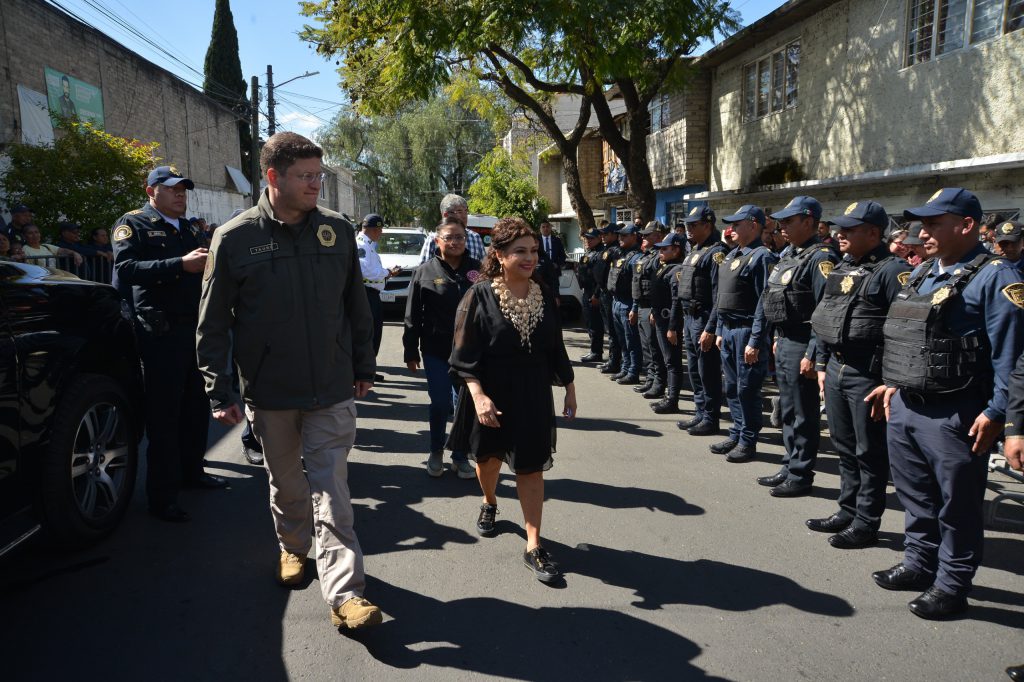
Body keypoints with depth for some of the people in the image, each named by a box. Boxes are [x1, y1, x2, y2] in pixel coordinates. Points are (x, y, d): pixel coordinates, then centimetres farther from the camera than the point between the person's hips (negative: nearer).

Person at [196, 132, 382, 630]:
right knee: (286, 482, 18)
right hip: (270, 391, 0)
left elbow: (356, 305, 8)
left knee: (331, 490, 0)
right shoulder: (235, 239, -7)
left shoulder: (337, 230, -1)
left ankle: (344, 592, 3)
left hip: (332, 388, 0)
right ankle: (293, 548, 44)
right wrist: (219, 392, -4)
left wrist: (364, 366, 11)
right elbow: (213, 323, -2)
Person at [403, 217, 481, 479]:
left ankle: (460, 457, 22)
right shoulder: (425, 272, 1)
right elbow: (412, 316, 1)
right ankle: (436, 452, 27)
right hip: (436, 351, -1)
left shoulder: (477, 270, 2)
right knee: (440, 403, 5)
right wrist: (411, 351, -1)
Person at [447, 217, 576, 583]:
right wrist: (477, 395, -24)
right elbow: (465, 355, -14)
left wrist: (569, 388, 9)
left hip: (533, 397, 2)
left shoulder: (543, 296, 0)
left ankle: (533, 546, 11)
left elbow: (556, 348, 8)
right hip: (490, 395, -2)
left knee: (531, 468, 3)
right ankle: (489, 504, 50)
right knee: (487, 457, 19)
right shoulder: (480, 296, -12)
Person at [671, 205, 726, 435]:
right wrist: (676, 324, 20)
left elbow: (719, 295, -20)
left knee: (708, 373, -1)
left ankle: (710, 420, 9)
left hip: (704, 320, -10)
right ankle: (700, 414, 26)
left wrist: (710, 329, -24)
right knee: (694, 371, 15)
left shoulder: (716, 252, -13)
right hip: (689, 319, 10)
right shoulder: (694, 252, 17)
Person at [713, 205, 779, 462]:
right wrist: (719, 331, 18)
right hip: (728, 330, 9)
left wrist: (755, 342, -21)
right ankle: (736, 435, 27)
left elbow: (764, 303, -19)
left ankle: (747, 442, 11)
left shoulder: (762, 256, -14)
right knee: (732, 388, 15)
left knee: (747, 390, 0)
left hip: (747, 331, -9)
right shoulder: (732, 255, 14)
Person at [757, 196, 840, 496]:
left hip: (801, 347, -10)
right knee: (787, 410, 17)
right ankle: (790, 468, 29)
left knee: (803, 414, 1)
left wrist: (812, 355, -22)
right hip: (784, 343, 10)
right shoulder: (790, 255, 14)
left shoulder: (821, 258, -15)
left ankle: (800, 476, 12)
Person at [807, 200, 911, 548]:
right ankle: (847, 512, 31)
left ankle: (866, 523, 16)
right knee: (844, 447, 17)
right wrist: (822, 365, 17)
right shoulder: (841, 268, 13)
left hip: (868, 374, -8)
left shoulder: (893, 270, -13)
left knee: (870, 453, 4)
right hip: (836, 369, 8)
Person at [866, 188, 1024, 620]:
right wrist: (893, 383, 19)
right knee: (915, 496, 19)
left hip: (954, 416, -8)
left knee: (956, 504, 7)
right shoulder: (922, 273, 14)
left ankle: (951, 586, 21)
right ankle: (919, 564, 36)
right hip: (905, 407, 8)